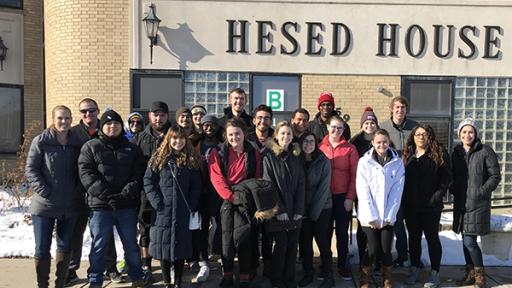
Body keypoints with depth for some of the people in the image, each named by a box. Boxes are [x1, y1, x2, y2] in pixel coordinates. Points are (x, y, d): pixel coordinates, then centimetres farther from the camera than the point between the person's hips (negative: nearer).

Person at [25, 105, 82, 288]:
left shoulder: (77, 143, 5)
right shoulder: (40, 141, -5)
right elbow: (30, 170, -6)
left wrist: (77, 192, -2)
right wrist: (44, 191, -15)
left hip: (70, 206, 3)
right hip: (44, 205, -3)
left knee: (65, 247, 12)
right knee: (42, 249, 4)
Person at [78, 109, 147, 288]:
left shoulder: (132, 149, 10)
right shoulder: (90, 147, 2)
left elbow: (138, 175, 2)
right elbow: (86, 174, -9)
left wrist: (126, 194, -14)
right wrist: (107, 196, -18)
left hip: (127, 206, 2)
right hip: (100, 206, -2)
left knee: (131, 245, 13)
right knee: (98, 246, 8)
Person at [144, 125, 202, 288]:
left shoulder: (191, 160, 7)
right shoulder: (158, 158, 3)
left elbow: (196, 186, 6)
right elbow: (148, 182, -1)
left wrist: (192, 205, -5)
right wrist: (157, 203, -11)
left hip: (183, 212, 1)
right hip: (163, 211, -1)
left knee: (181, 246, 6)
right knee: (163, 245, 4)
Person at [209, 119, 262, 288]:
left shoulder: (254, 153, 5)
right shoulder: (218, 152, -1)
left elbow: (257, 179, 5)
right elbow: (216, 177, -9)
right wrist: (231, 196, -17)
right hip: (227, 200, -1)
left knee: (245, 239, 3)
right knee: (228, 239, -2)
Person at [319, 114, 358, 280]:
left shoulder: (350, 149, -1)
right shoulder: (320, 147, 0)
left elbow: (354, 175, -2)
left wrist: (350, 197, -8)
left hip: (343, 197, 0)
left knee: (342, 232, 9)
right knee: (325, 232, 9)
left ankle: (342, 265, 23)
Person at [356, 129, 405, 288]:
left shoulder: (398, 162, 0)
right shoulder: (364, 162, -5)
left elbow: (397, 191, -2)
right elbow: (363, 191, -7)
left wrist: (388, 216, -7)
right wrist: (372, 217, -10)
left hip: (388, 216, 2)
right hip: (369, 215, -1)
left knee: (386, 250, 0)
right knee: (373, 249, -3)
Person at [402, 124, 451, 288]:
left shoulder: (439, 154, -3)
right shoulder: (407, 154, 8)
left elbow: (446, 178, -7)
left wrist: (437, 196, -15)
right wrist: (403, 199, -1)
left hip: (431, 206, -4)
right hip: (410, 206, 4)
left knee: (432, 237, 6)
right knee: (414, 237, 13)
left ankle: (435, 273, 17)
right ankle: (414, 269, 25)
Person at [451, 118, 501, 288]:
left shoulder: (485, 151, -6)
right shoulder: (456, 152, 9)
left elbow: (495, 176, -6)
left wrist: (481, 191, -13)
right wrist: (453, 190, 3)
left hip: (478, 203, -5)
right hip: (461, 202, 5)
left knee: (469, 241, -8)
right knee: (466, 239, 12)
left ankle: (480, 274, 13)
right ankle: (470, 273, 25)